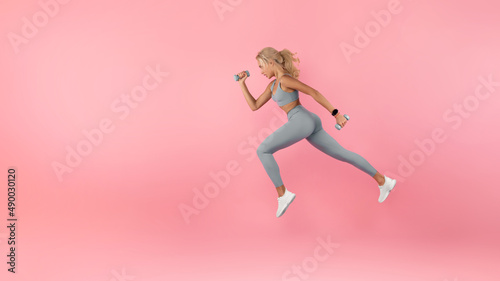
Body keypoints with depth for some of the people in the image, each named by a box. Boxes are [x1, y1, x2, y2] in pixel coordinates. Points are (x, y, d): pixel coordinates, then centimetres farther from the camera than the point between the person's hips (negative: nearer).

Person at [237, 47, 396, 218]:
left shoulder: (285, 78, -6)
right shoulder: (273, 85, 22)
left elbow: (313, 92, -12)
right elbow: (254, 106, 22)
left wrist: (336, 114, -15)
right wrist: (242, 83, 17)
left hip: (301, 121, -10)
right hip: (309, 124, 10)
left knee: (262, 151, -6)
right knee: (341, 153, 14)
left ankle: (282, 194, -5)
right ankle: (383, 181, 19)